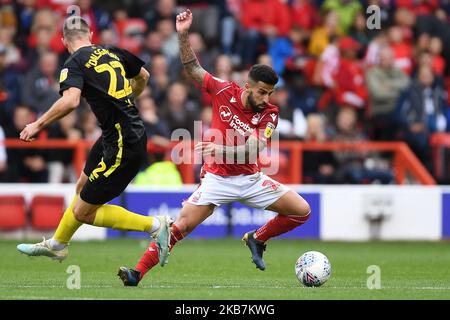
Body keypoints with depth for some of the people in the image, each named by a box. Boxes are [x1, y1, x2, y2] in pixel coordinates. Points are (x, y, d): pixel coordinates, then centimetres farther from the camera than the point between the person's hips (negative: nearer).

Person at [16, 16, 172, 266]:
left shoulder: (75, 64, -12)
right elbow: (143, 76, 26)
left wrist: (38, 125, -19)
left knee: (83, 212, -1)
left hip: (123, 146, -9)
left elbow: (70, 101, -30)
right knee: (83, 186, 26)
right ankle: (57, 245, 45)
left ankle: (155, 226, -1)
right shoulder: (112, 53, 9)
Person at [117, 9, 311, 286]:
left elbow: (252, 150, -24)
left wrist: (220, 150, -40)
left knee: (302, 211, -6)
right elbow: (193, 68, -3)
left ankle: (257, 239, 16)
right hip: (217, 178, -2)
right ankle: (138, 273, -13)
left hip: (251, 178, 2)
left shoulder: (269, 114, -11)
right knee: (182, 224, -17)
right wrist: (183, 34, -15)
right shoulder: (225, 91, -10)